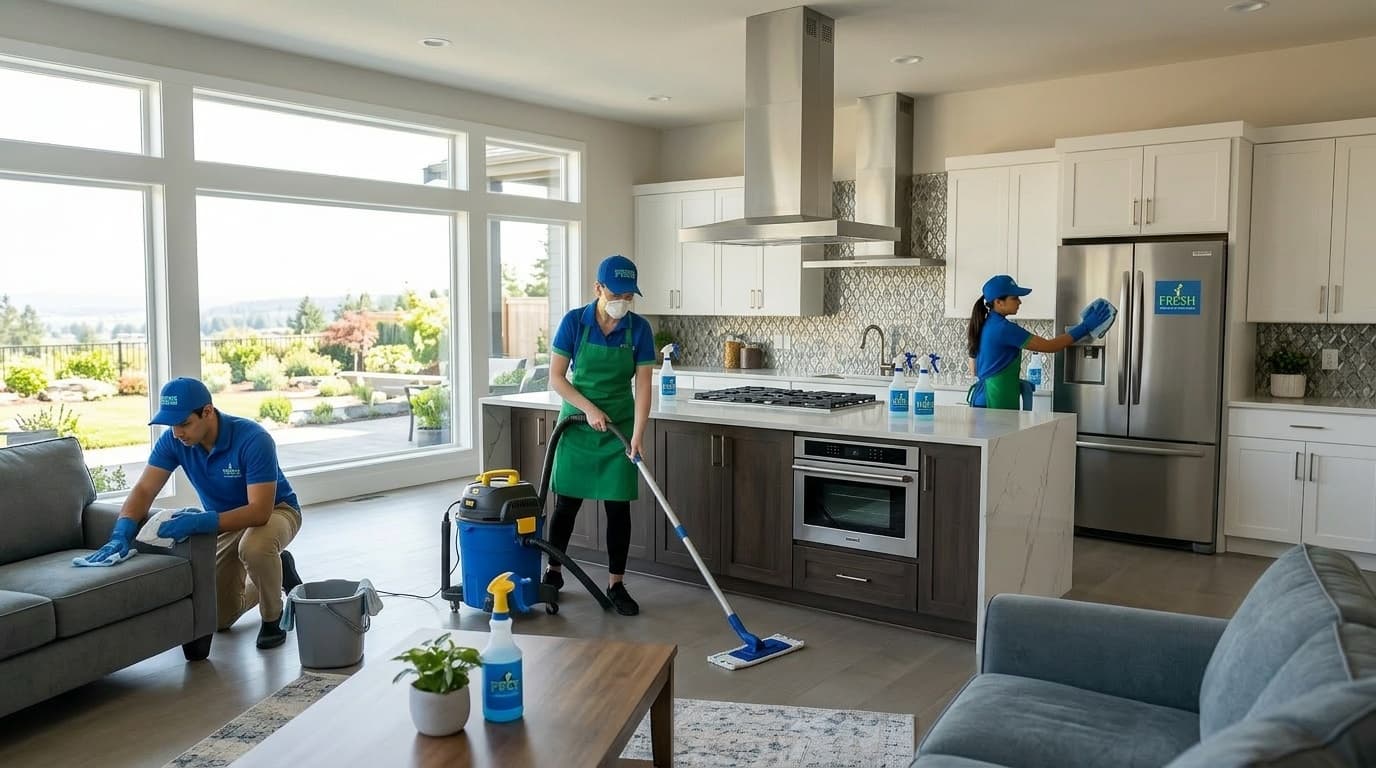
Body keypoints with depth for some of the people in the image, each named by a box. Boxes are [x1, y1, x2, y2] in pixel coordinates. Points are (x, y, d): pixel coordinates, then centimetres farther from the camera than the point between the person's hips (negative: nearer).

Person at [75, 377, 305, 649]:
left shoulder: (253, 439, -35)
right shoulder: (173, 440, -17)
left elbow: (260, 510, -39)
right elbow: (144, 490, -19)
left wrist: (200, 522, -49)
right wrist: (121, 535, -36)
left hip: (275, 510, -6)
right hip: (227, 520, 6)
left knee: (255, 546, -42)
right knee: (220, 617, 4)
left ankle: (273, 619, -14)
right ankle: (277, 570, 29)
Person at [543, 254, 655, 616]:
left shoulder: (639, 329, -9)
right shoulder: (574, 322, -11)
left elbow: (642, 386, -11)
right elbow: (556, 377, -7)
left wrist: (637, 436, -21)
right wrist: (589, 409, -19)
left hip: (619, 427, 1)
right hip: (577, 423, 0)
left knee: (618, 507, 2)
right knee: (566, 503, 7)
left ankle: (616, 585, 14)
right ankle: (553, 573, 27)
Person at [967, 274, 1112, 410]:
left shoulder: (985, 326, 11)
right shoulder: (1003, 328, -16)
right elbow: (1049, 346, -14)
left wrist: (1016, 382, 15)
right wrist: (1086, 326, -8)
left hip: (983, 398, 10)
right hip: (998, 402, -10)